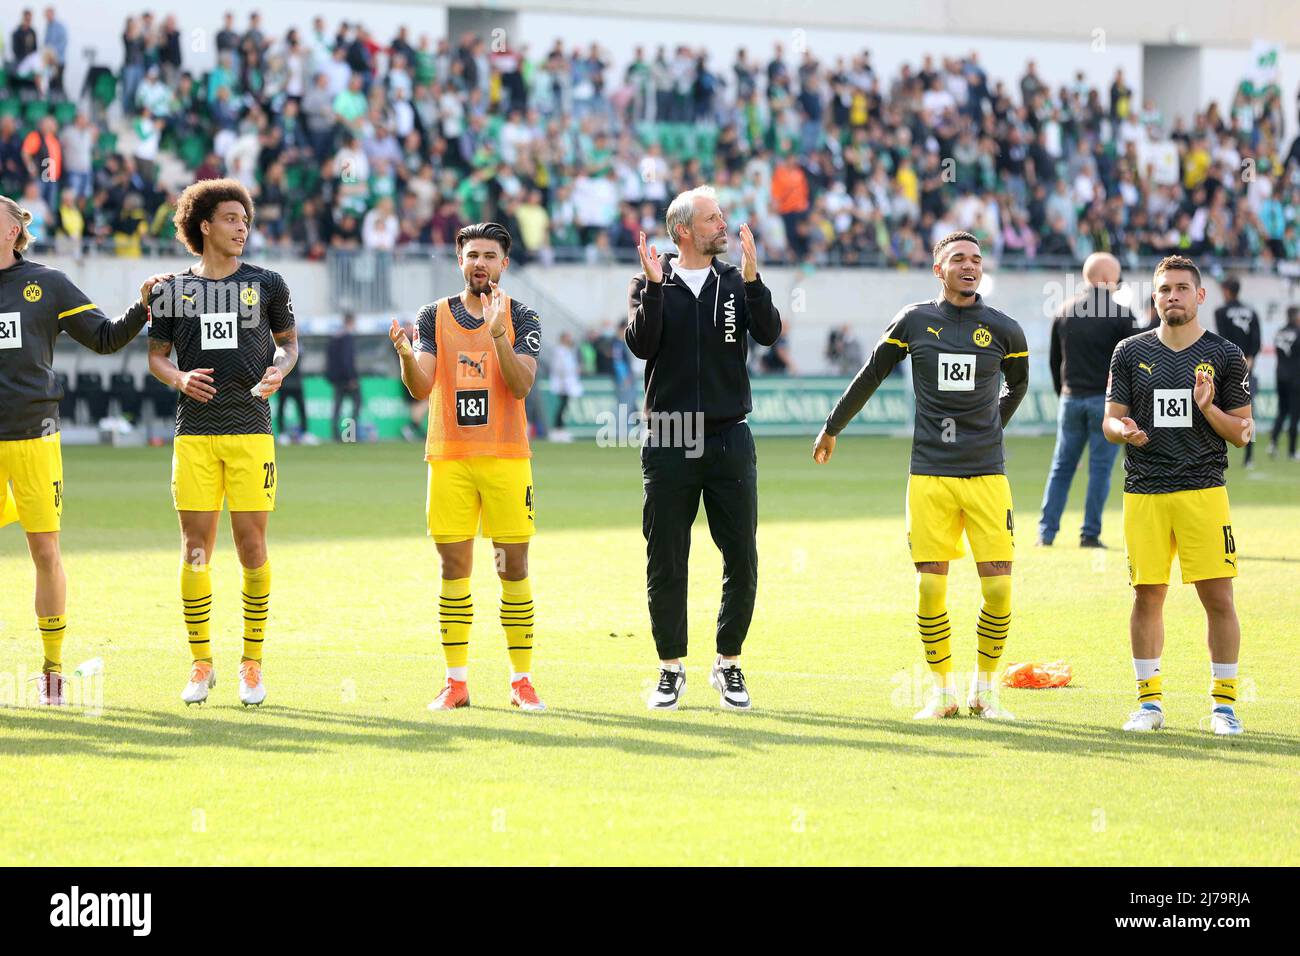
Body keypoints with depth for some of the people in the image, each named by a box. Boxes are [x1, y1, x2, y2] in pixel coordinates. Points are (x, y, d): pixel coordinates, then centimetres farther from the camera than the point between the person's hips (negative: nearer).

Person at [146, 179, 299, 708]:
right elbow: (155, 355, 13)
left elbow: (288, 341, 18)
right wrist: (179, 377, -7)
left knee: (251, 546, -2)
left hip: (250, 430, 0)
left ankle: (252, 663, 11)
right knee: (195, 548, -2)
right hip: (194, 432, 0)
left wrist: (278, 371, -4)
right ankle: (201, 664, 9)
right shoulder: (173, 288, 8)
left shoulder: (266, 284, 8)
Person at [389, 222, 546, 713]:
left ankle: (522, 681, 3)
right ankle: (456, 681, 5)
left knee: (514, 567, -2)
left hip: (506, 460, -1)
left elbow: (522, 384, -9)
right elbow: (421, 387, -1)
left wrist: (498, 335, -22)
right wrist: (405, 354, -22)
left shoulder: (521, 317, 4)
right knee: (453, 568, 1)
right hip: (449, 460, 1)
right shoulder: (434, 316, 8)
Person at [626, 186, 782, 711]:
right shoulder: (649, 283, 5)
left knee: (741, 560, 1)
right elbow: (641, 344, -11)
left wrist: (752, 277, -19)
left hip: (729, 440, 1)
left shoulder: (737, 282, 9)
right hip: (667, 444, -1)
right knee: (665, 563, 2)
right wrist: (654, 286, -19)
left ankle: (729, 665, 14)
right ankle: (671, 668, 13)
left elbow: (768, 333, -9)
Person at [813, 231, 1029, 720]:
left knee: (998, 591, -6)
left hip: (987, 474, 0)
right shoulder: (914, 321, 3)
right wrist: (832, 428, 25)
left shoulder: (1004, 329, 4)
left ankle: (985, 688, 14)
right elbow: (870, 376, 16)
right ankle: (943, 690, 12)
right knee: (930, 590, -5)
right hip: (929, 474, 0)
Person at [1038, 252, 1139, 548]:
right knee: (1100, 468, 2)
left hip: (1071, 399, 4)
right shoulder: (1120, 314, -7)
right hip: (1107, 400, -4)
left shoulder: (1064, 312, 7)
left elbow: (1055, 360, 13)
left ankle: (1046, 532, 5)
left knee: (1061, 467, 9)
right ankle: (1090, 533, 0)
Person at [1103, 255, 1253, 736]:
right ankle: (1149, 702, 12)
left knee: (1218, 598, -6)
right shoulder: (1131, 352, 9)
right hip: (1144, 492, 1)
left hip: (1203, 491, -1)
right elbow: (1111, 421, 10)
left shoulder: (1225, 356, 5)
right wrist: (1124, 430, -12)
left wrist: (1208, 408, -12)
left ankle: (1224, 703, 3)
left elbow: (1243, 432, 7)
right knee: (1147, 596, 2)